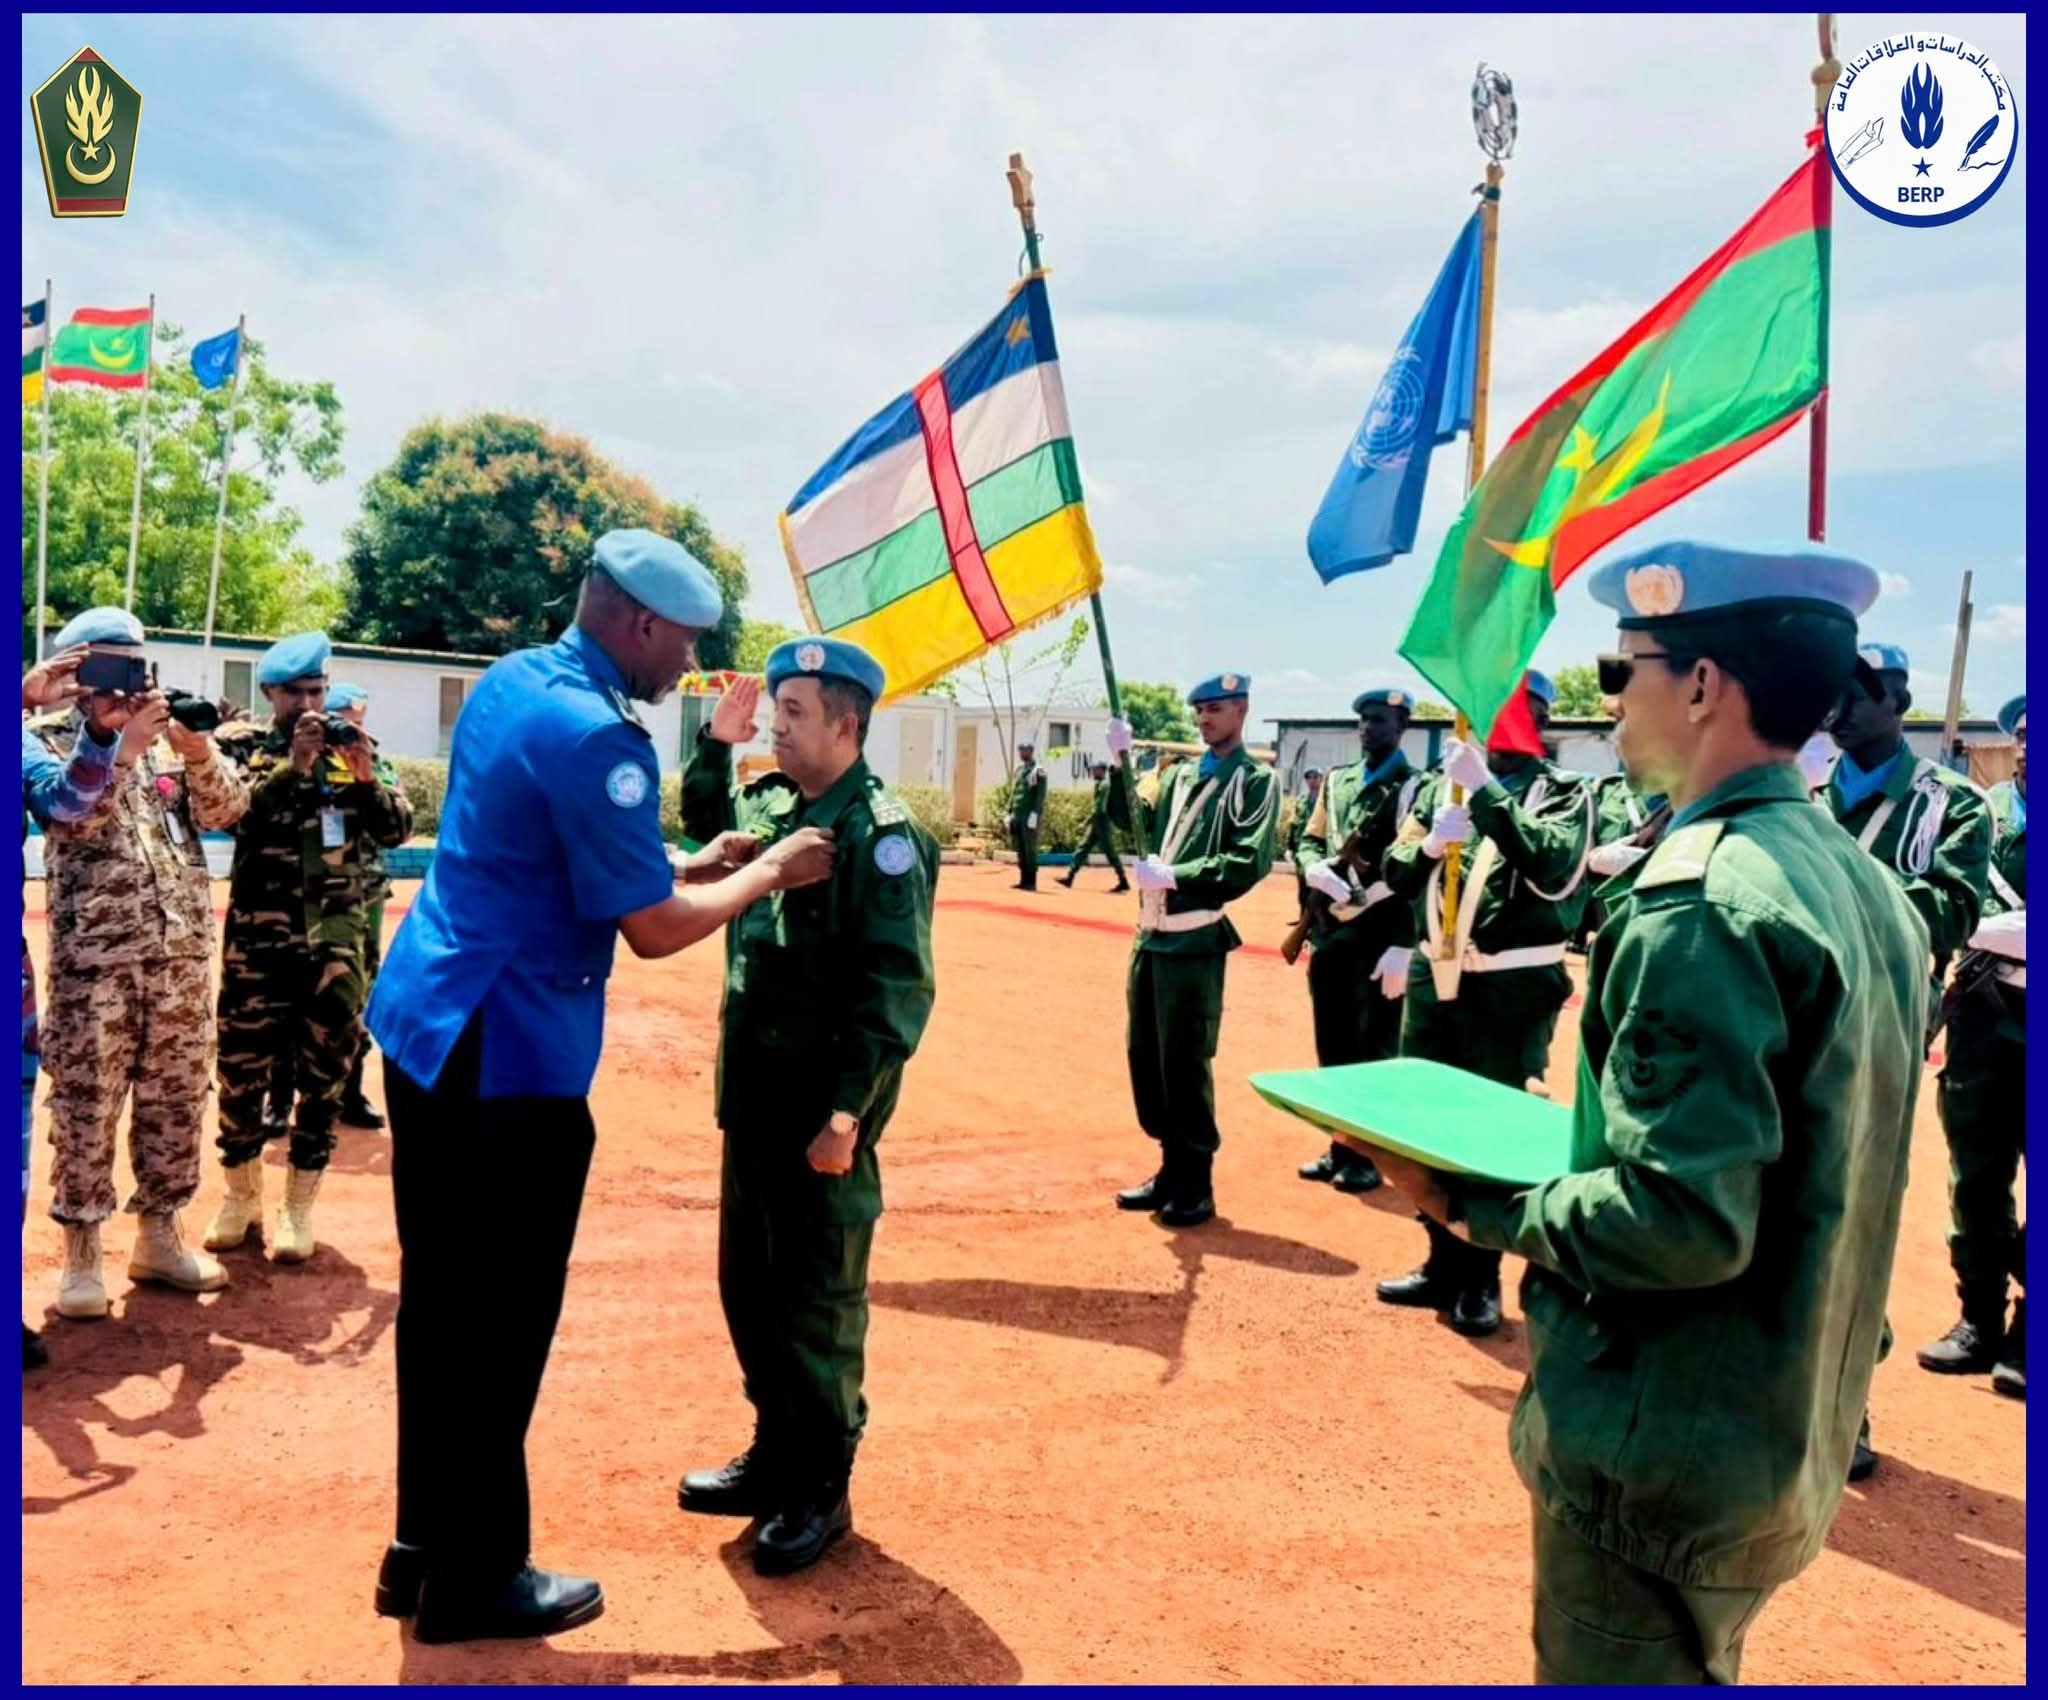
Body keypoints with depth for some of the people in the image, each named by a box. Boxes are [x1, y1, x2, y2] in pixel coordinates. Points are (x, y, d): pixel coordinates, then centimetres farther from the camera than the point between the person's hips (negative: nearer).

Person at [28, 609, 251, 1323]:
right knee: (87, 1106, 1)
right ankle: (81, 1253, 12)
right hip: (93, 957, -4)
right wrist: (127, 746, -22)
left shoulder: (170, 734, 11)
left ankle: (159, 1236, 24)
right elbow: (73, 815, -15)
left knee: (177, 1099, 11)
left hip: (182, 953, 4)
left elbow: (227, 810, 1)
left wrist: (196, 750, -15)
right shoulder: (48, 738, 1)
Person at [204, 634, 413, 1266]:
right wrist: (291, 765, -24)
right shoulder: (245, 749, 1)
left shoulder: (352, 751, 6)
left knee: (324, 1073, 6)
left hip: (334, 941, 1)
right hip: (258, 938, -1)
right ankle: (241, 1195, 26)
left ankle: (299, 1206, 19)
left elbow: (397, 830, -1)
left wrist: (366, 778, -17)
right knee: (241, 1069, 6)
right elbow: (233, 816, -16)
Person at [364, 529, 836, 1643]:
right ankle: (474, 1581, 19)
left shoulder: (508, 683, 9)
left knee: (441, 1302, 17)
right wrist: (767, 874, -4)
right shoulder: (594, 735, -20)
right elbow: (654, 929, -18)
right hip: (507, 1058, -10)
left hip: (425, 1025, 10)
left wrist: (693, 864, 14)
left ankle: (426, 1548, 31)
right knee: (500, 1324, 4)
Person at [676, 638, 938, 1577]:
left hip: (824, 1109, -8)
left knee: (819, 1304, 5)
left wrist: (847, 1111, -25)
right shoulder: (767, 803, 6)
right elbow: (705, 826, 29)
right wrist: (716, 743, 11)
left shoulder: (882, 834, -17)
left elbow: (897, 989, -21)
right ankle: (776, 1453, 35)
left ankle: (821, 1488, 21)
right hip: (752, 1094, 8)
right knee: (748, 1286, 18)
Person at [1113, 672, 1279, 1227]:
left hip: (1195, 941, -7)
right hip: (1151, 933, 7)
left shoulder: (1256, 780, -4)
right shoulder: (1180, 773, 15)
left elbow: (1250, 863, -15)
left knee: (1185, 1063, -2)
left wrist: (1173, 876, -20)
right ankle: (1172, 1167, 28)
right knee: (1145, 1055, 13)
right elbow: (1138, 827, 7)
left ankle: (1195, 1183, 13)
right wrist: (1121, 764, -2)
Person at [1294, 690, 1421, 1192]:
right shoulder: (1335, 782, 13)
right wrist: (1315, 868, -10)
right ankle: (1341, 1145, 25)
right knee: (1333, 1047, 13)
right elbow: (1308, 841, 15)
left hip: (1378, 937, -6)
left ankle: (1370, 1154, 13)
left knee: (1374, 1051, 3)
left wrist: (1402, 947, -18)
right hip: (1330, 934, 6)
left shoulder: (1415, 788, -6)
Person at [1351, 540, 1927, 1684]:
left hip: (1664, 1453, -9)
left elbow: (1684, 1218, -28)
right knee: (1692, 1671, 26)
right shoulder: (1867, 889, 5)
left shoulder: (1699, 901, -24)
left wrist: (1476, 1202, -15)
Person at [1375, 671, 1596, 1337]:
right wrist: (1429, 842, -15)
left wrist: (1485, 788, -24)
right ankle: (1442, 1262, 28)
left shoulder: (1564, 790, -3)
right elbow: (1395, 874, 5)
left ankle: (1481, 1277, 17)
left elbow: (1549, 864, -22)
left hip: (1513, 986, -5)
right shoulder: (1440, 783, 10)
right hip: (1434, 976, 5)